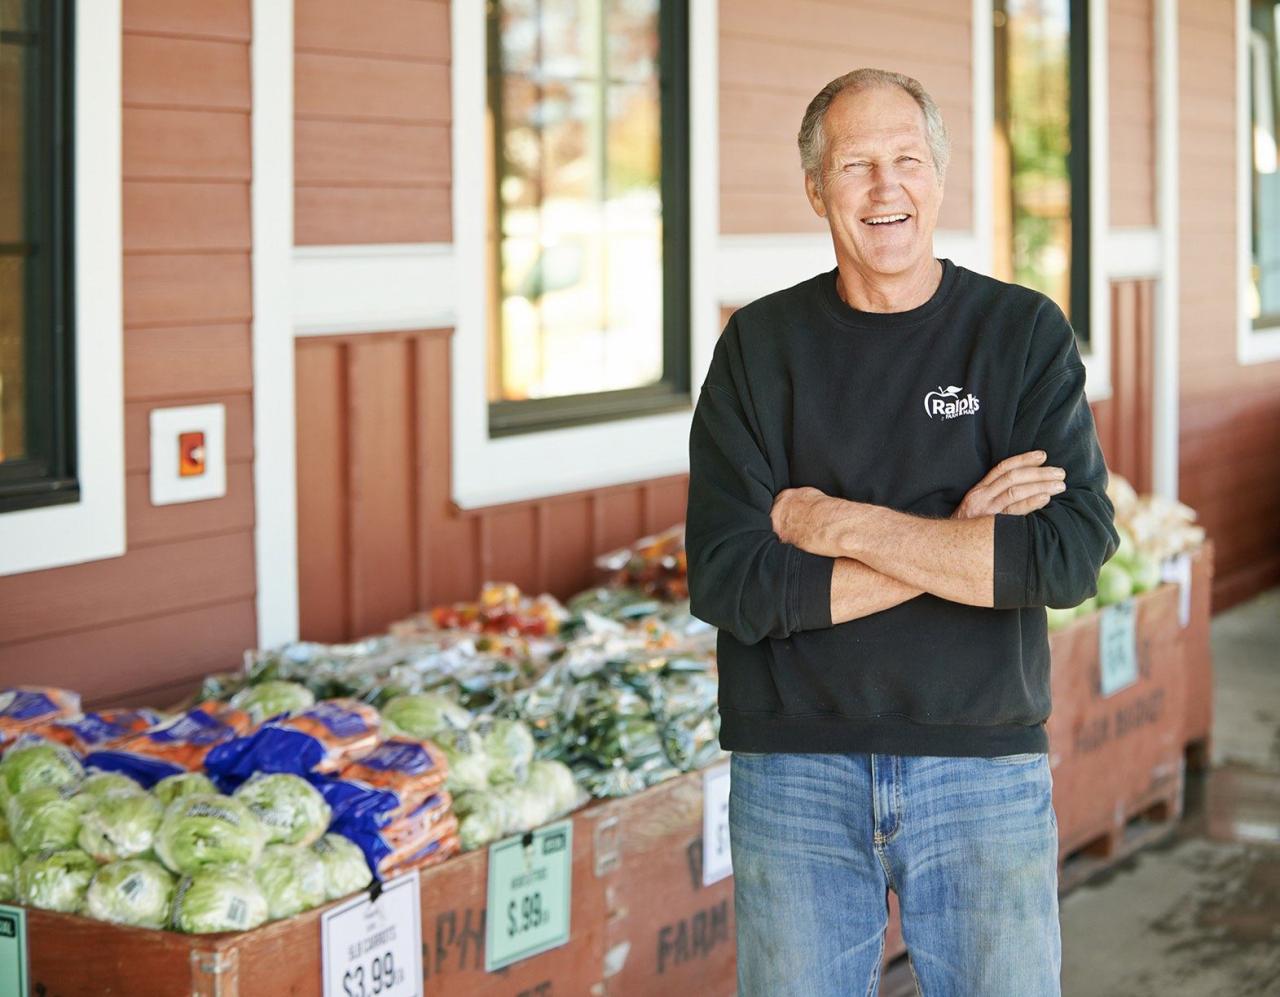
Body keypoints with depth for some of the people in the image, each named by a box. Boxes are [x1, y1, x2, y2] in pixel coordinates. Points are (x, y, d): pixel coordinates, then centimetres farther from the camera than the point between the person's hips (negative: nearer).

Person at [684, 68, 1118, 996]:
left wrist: (846, 527, -15)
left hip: (984, 768, 0)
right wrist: (954, 541, -14)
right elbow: (728, 582, -10)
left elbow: (1075, 554, -13)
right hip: (794, 771, 1)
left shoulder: (1025, 333, 0)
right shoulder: (760, 345, 1)